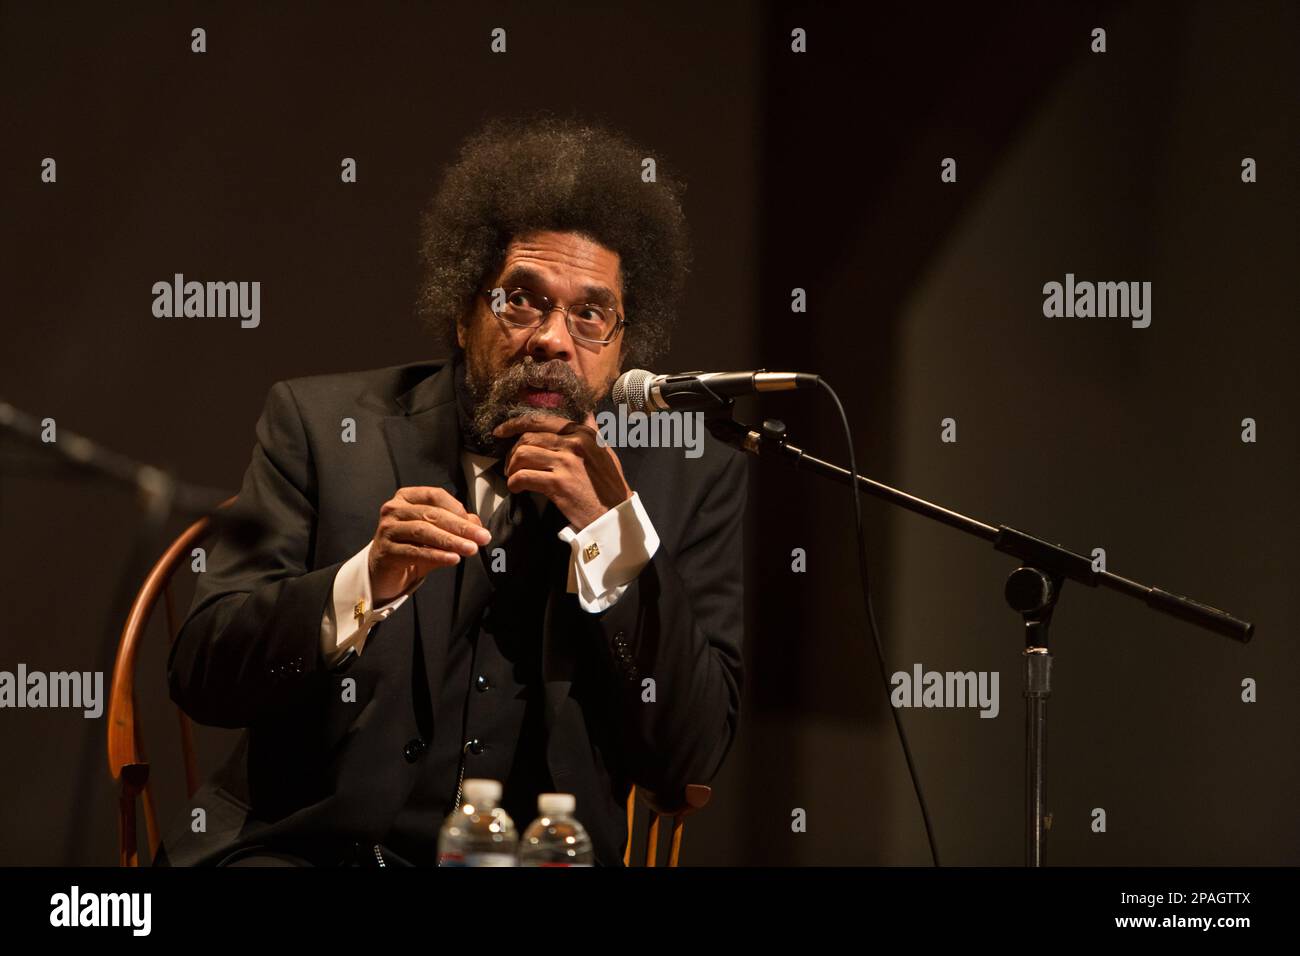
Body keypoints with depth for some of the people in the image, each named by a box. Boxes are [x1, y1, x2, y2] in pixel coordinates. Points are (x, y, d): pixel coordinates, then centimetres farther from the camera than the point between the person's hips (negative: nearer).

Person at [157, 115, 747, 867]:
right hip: (305, 846, -2)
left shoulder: (692, 483, 7)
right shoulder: (324, 427, 6)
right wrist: (365, 585, -18)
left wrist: (613, 529, -9)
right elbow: (202, 676, -1)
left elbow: (690, 758, -1)